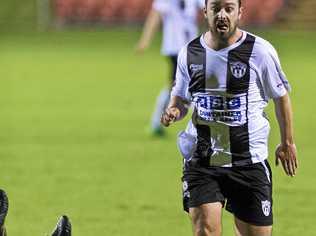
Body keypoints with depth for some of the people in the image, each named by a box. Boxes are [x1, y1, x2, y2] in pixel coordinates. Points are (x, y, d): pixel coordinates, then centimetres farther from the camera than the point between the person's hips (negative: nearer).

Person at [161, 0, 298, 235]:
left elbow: (281, 96, 9)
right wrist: (173, 111, -4)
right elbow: (181, 98, 19)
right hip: (200, 161, 1)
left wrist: (287, 143, 14)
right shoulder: (189, 53, 4)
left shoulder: (260, 50, -4)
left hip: (249, 161, -1)